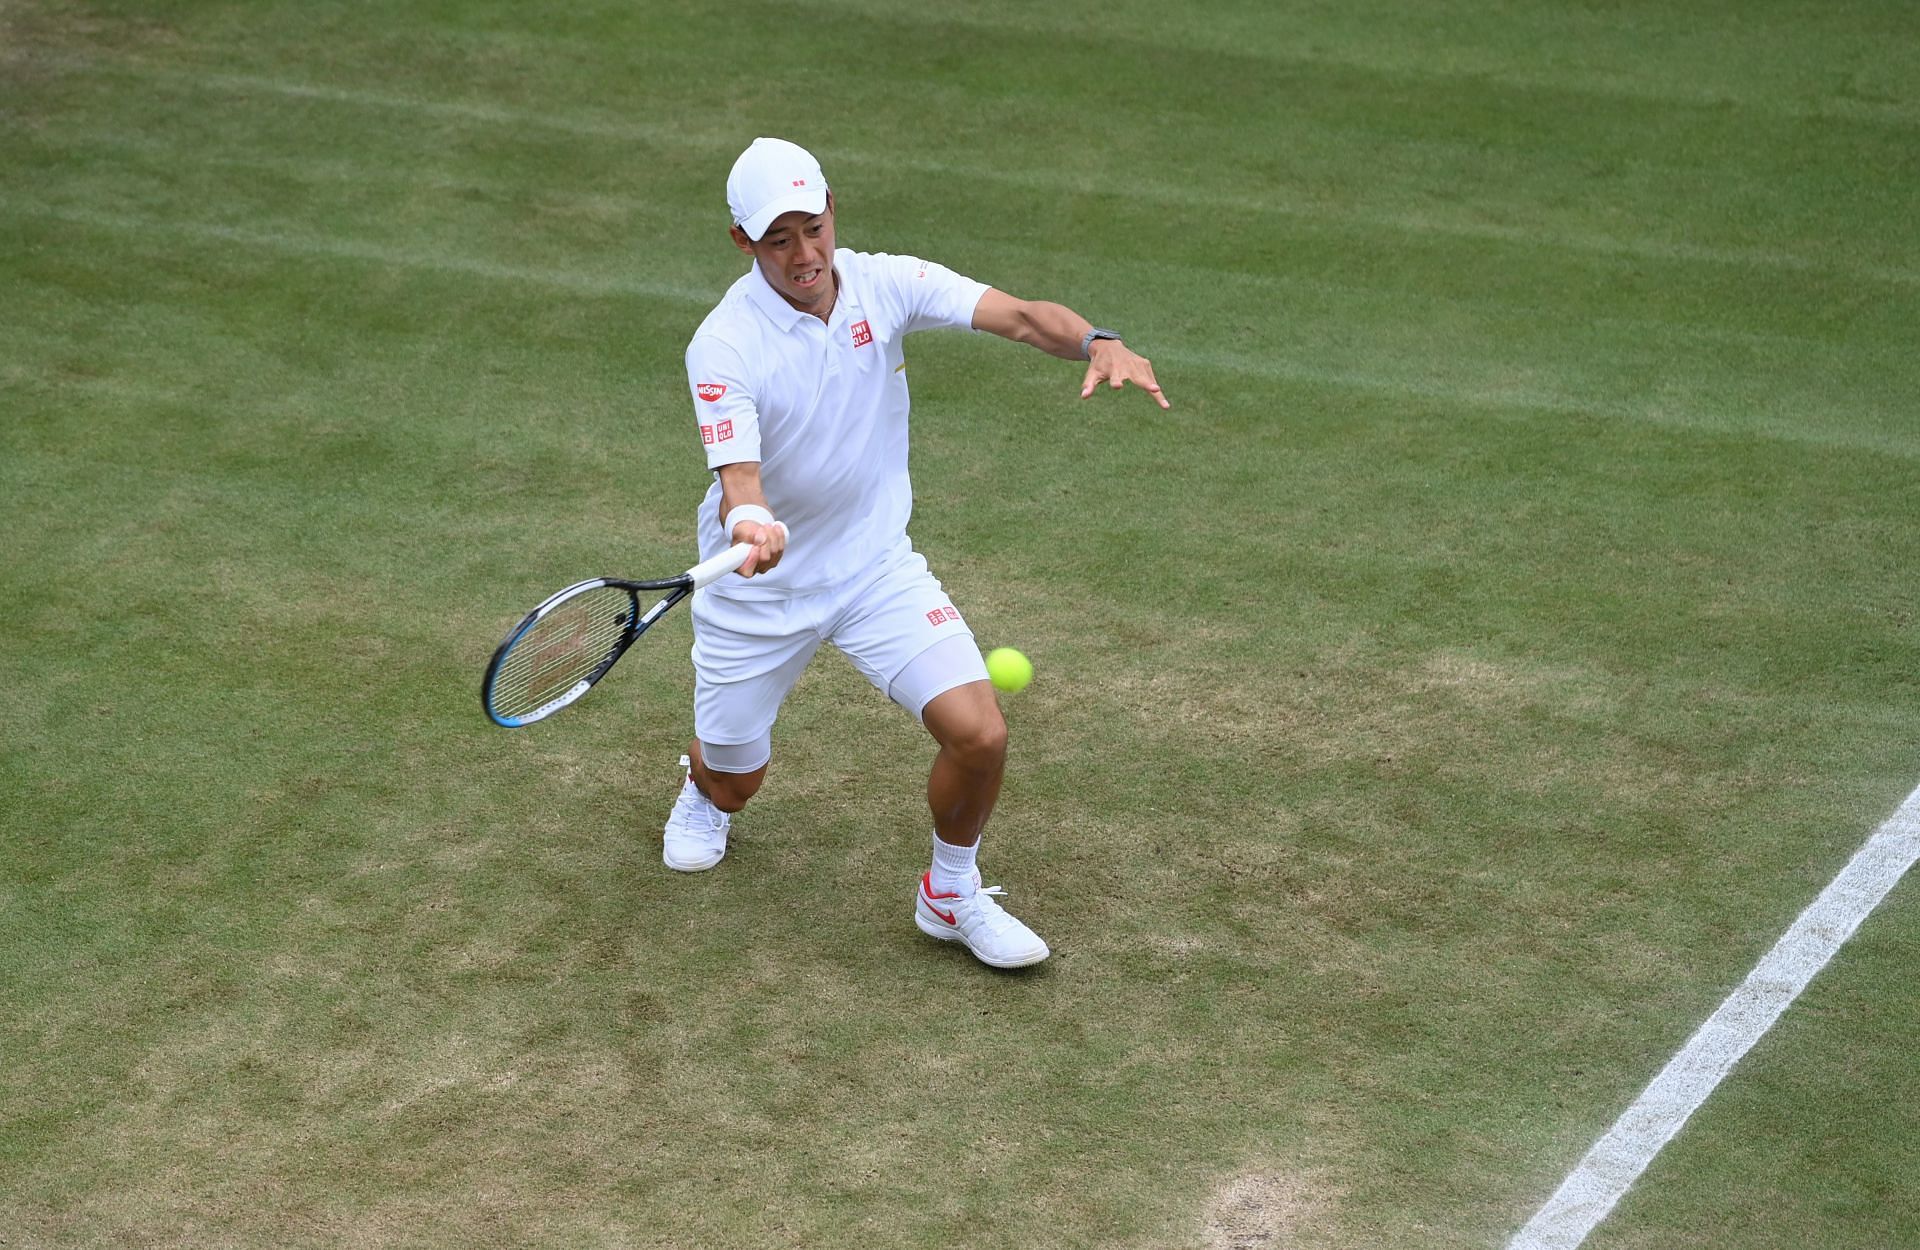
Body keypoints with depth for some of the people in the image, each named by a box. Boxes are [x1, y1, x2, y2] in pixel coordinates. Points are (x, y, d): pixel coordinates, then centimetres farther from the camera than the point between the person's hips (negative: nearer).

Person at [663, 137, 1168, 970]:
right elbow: (737, 478, -31)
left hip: (876, 566, 2)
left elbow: (1020, 316, -20)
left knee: (978, 733, -16)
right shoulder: (724, 345, -22)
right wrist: (752, 522, -56)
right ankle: (703, 792, 55)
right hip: (757, 588, -2)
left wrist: (1097, 342, -42)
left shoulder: (886, 284, -12)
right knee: (734, 781, 13)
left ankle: (951, 895, 13)